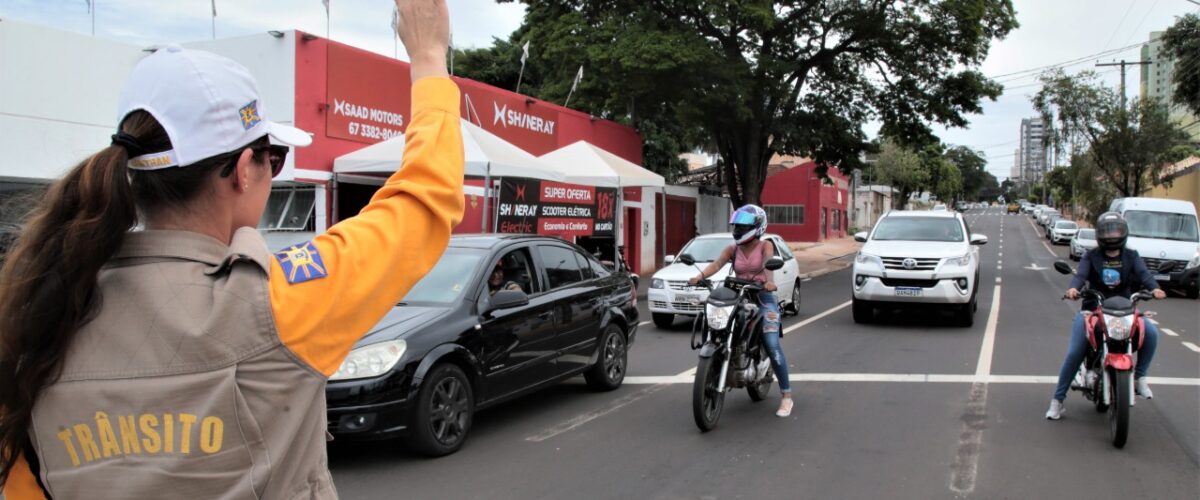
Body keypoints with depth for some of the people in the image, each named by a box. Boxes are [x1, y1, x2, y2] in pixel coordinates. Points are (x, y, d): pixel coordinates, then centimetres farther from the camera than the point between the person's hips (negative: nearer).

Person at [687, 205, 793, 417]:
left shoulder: (765, 246, 0)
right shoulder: (732, 249, 10)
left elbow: (768, 263, -21)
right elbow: (717, 263, -8)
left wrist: (769, 281, -43)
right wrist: (701, 276, -28)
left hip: (763, 297, -5)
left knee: (772, 346, -14)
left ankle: (787, 396, -7)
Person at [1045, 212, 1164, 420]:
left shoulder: (1131, 256, 9)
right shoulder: (1091, 256, 4)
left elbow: (1143, 273, -9)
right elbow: (1081, 274, -13)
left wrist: (1154, 288, -31)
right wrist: (1074, 288, -36)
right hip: (1093, 309, -2)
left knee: (1151, 333, -24)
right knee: (1074, 353, -14)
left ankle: (1139, 377, -3)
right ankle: (1057, 399, -3)